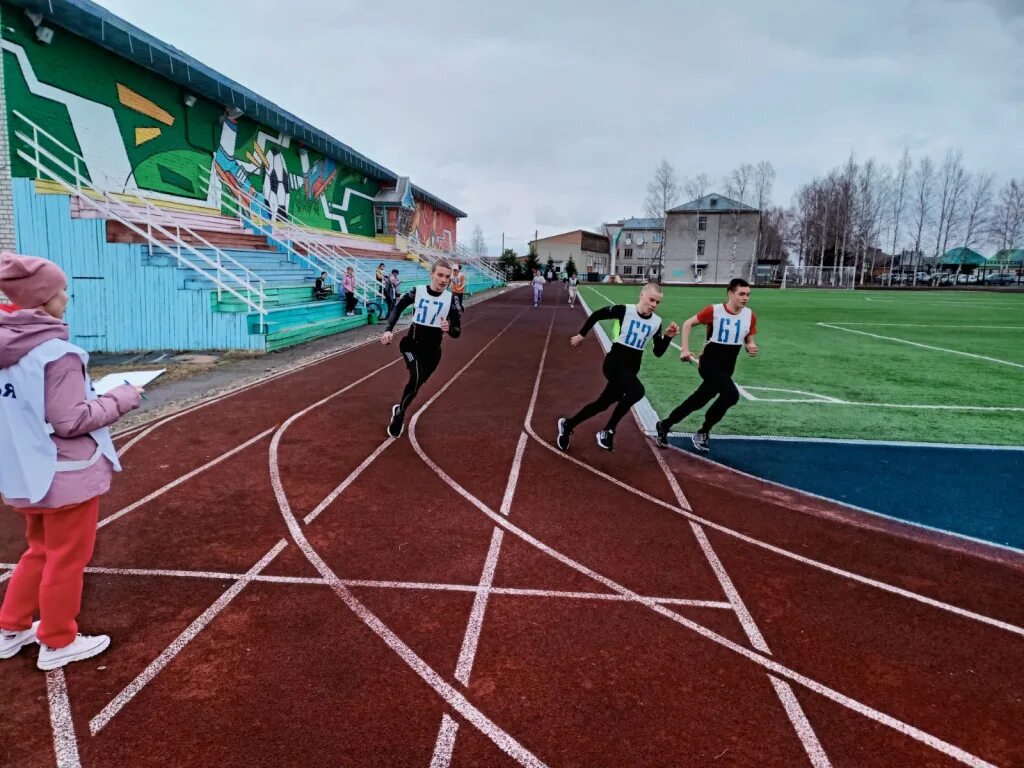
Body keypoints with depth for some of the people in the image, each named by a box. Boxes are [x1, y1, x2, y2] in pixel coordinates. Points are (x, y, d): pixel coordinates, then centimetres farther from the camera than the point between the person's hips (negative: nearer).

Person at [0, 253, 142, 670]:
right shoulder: (57, 352, -23)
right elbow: (70, 421, -22)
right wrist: (121, 398, -12)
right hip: (67, 476, -8)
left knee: (39, 553, 27)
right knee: (66, 560, 10)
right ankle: (58, 643, 24)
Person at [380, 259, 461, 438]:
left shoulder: (450, 299, -10)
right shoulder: (417, 292, -11)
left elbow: (457, 332, -8)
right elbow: (398, 307, 5)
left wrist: (449, 329, -31)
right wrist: (389, 330, -7)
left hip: (432, 350, 2)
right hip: (412, 343, -2)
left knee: (418, 381, 15)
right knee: (417, 377, -25)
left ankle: (399, 411, 42)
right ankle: (399, 415, -6)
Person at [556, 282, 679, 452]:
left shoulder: (656, 322, 1)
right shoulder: (624, 310, -12)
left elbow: (658, 352, 4)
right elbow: (596, 315, 0)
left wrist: (668, 336, -12)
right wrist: (581, 335, 6)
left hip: (632, 367, 6)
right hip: (615, 361, -6)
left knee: (603, 403, 12)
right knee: (636, 391, -30)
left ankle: (567, 424, 31)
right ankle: (607, 431, -15)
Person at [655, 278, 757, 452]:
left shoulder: (750, 316, -2)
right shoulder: (714, 311, -14)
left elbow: (749, 341, 10)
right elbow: (688, 324, -2)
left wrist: (751, 348, -14)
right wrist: (685, 350, -11)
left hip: (726, 369, 5)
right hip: (709, 363, -5)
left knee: (698, 401, 10)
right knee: (731, 395, -27)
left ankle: (664, 425, 30)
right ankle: (703, 433, -7)